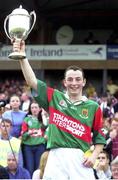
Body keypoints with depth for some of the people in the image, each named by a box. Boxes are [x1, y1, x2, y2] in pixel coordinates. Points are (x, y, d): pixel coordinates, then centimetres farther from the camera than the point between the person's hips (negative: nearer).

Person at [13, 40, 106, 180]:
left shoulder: (93, 107, 11)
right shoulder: (54, 98, 12)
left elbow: (99, 136, 14)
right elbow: (32, 81, 4)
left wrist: (94, 156, -1)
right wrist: (22, 56, -4)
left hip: (81, 159, 0)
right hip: (56, 157, 0)